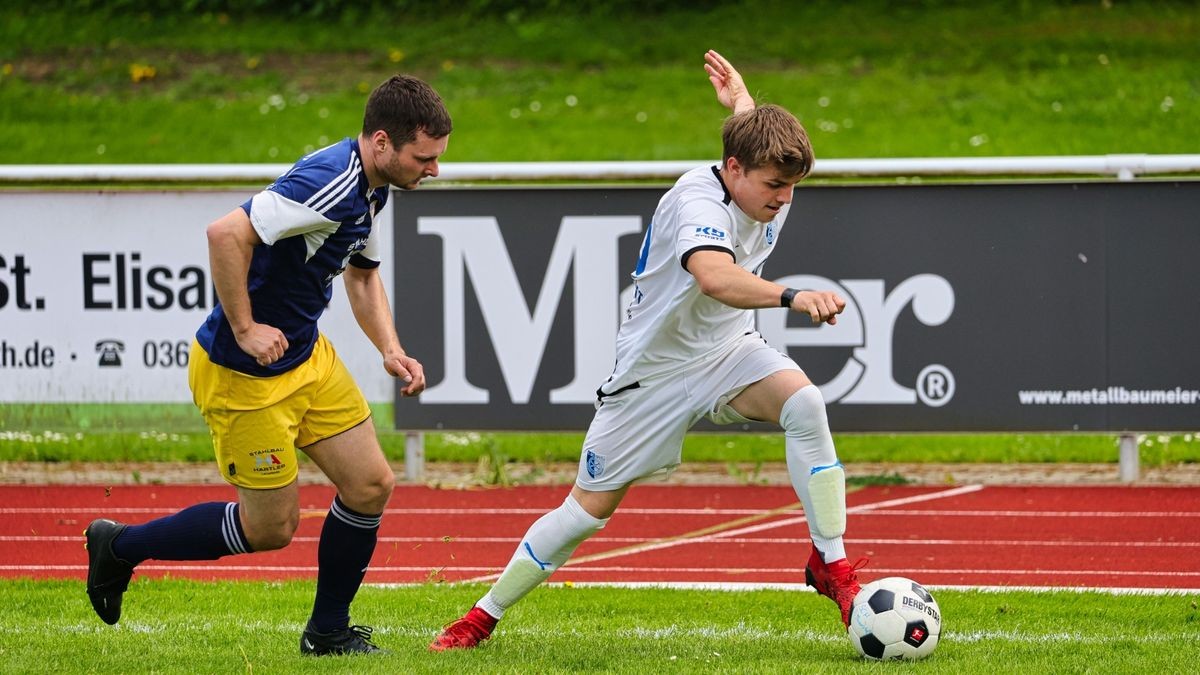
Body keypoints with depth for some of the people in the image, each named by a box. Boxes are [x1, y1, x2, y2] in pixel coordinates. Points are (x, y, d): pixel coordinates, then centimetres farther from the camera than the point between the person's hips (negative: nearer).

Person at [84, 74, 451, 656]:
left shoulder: (369, 189, 5)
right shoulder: (329, 183, -28)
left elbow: (362, 275, 23)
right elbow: (226, 233, -35)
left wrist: (390, 350, 8)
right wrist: (244, 329, -28)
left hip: (308, 357, 9)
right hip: (242, 372, -9)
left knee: (371, 486, 5)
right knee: (272, 528, 2)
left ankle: (328, 632, 21)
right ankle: (119, 545, 19)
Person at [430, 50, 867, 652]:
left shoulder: (769, 191, -7)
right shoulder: (698, 199, -30)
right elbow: (714, 278, -54)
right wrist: (792, 298, -67)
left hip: (728, 353, 5)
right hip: (656, 369, -5)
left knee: (804, 403, -26)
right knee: (590, 507, 4)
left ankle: (830, 563, -17)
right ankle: (484, 615, 23)